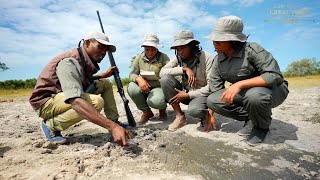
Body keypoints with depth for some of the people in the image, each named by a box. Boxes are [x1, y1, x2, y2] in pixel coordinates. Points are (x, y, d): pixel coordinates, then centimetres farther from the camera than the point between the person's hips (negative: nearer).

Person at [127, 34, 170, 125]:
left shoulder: (163, 57, -7)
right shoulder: (139, 57, 1)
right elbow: (132, 74, -3)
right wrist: (139, 79, -25)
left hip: (159, 87, -3)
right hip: (143, 88, 4)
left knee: (155, 101, -36)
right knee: (131, 88, -28)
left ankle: (162, 109, 8)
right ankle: (146, 112, -1)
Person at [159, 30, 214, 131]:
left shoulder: (206, 58, -15)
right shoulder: (178, 58, -3)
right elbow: (162, 72, -16)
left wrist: (188, 95, -21)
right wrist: (184, 69, -26)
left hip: (201, 94, -4)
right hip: (185, 91, 5)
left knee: (194, 110, -39)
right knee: (165, 79, -21)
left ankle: (206, 114, 3)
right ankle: (180, 117, -11)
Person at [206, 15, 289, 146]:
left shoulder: (251, 49, -22)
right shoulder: (218, 60, -4)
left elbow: (275, 75, -30)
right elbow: (214, 88, 0)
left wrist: (240, 84, -39)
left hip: (272, 89, -5)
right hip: (244, 92, 5)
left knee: (253, 95, -40)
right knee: (212, 100, -16)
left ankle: (262, 127, -5)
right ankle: (251, 118, 2)